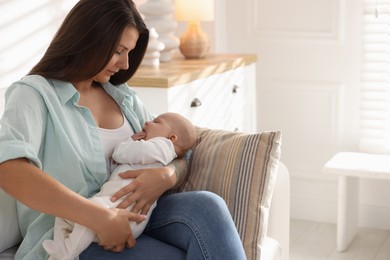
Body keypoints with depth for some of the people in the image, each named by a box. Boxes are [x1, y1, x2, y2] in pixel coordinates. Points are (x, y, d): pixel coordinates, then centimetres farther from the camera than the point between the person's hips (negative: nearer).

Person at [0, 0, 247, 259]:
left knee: (207, 206, -23)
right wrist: (101, 217, -29)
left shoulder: (123, 97, 15)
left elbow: (179, 159, 13)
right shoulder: (34, 93, -4)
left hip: (130, 219, 6)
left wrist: (167, 176, -12)